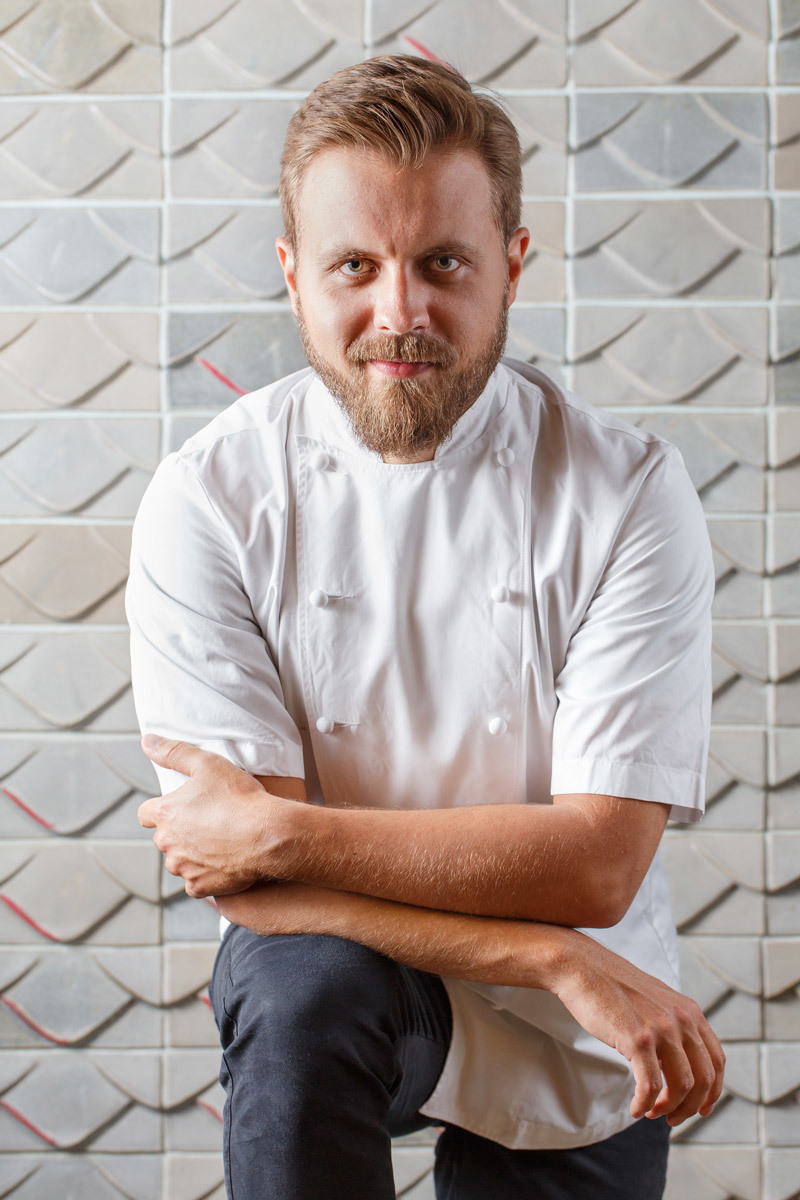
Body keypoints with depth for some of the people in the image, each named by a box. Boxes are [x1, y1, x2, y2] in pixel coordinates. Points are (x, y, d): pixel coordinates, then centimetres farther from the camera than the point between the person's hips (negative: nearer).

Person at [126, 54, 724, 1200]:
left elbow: (595, 863, -18)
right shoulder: (208, 497, -13)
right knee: (301, 986, -31)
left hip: (576, 1065, 1)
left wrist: (279, 834, -21)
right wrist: (556, 959, -25)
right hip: (347, 989, -1)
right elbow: (251, 886, -17)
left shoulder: (628, 489, -13)